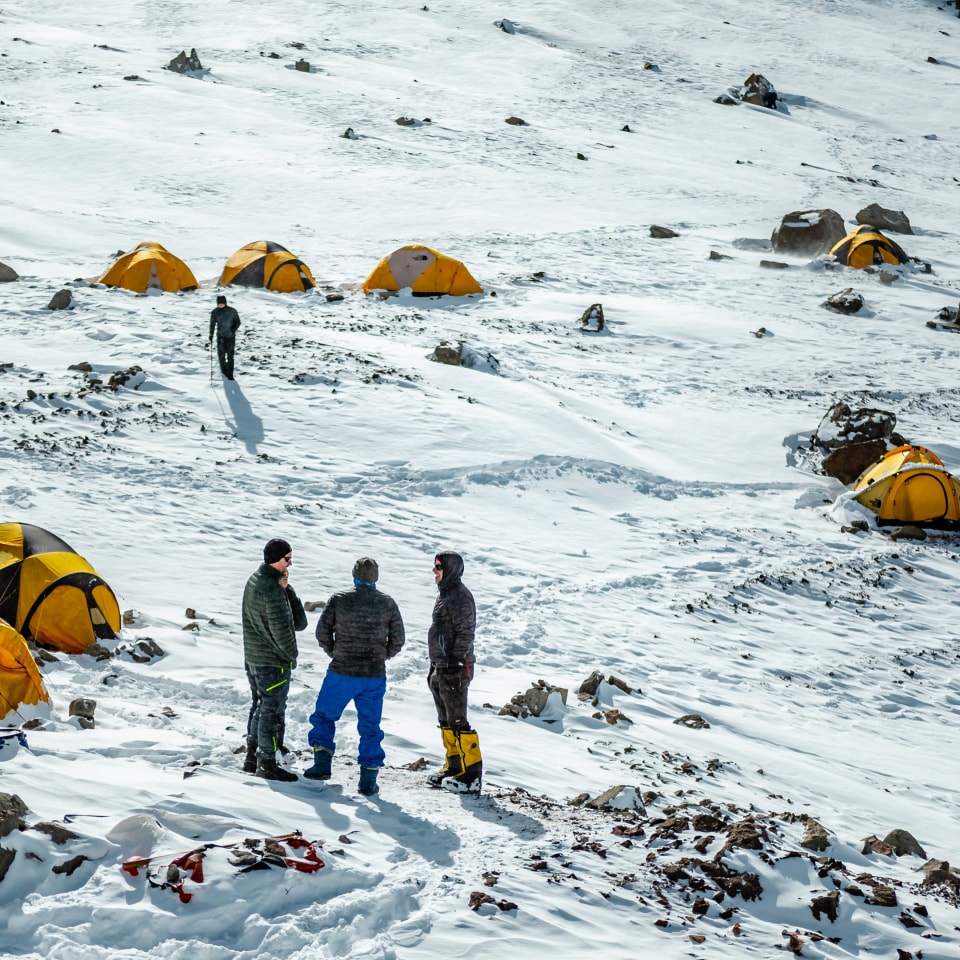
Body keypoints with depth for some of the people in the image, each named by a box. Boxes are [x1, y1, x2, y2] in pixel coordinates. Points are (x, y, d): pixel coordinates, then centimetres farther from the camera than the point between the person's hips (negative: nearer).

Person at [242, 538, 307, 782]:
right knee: (272, 711, 0)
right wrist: (291, 656, -6)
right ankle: (267, 764, 6)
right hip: (273, 661, -9)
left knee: (259, 707, 19)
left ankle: (252, 757, 26)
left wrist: (285, 588, -11)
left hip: (252, 658, 9)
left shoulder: (254, 580, 7)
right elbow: (281, 630, -22)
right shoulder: (273, 589, -23)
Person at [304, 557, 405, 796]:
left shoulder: (339, 600, -7)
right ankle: (368, 779, 9)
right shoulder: (388, 603, -1)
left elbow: (322, 632, -4)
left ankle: (322, 763, 2)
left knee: (324, 716, 14)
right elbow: (397, 640, 4)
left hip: (341, 672, -2)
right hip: (375, 676, 2)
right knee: (370, 726, 10)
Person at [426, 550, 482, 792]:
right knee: (446, 721, 14)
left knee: (457, 722, -9)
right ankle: (454, 766, 22)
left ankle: (472, 773, -7)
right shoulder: (444, 593, 16)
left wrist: (455, 664, -22)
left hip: (455, 668, -10)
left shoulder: (460, 597, -14)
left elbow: (465, 634, -19)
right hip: (441, 668, 10)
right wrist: (435, 668, 22)